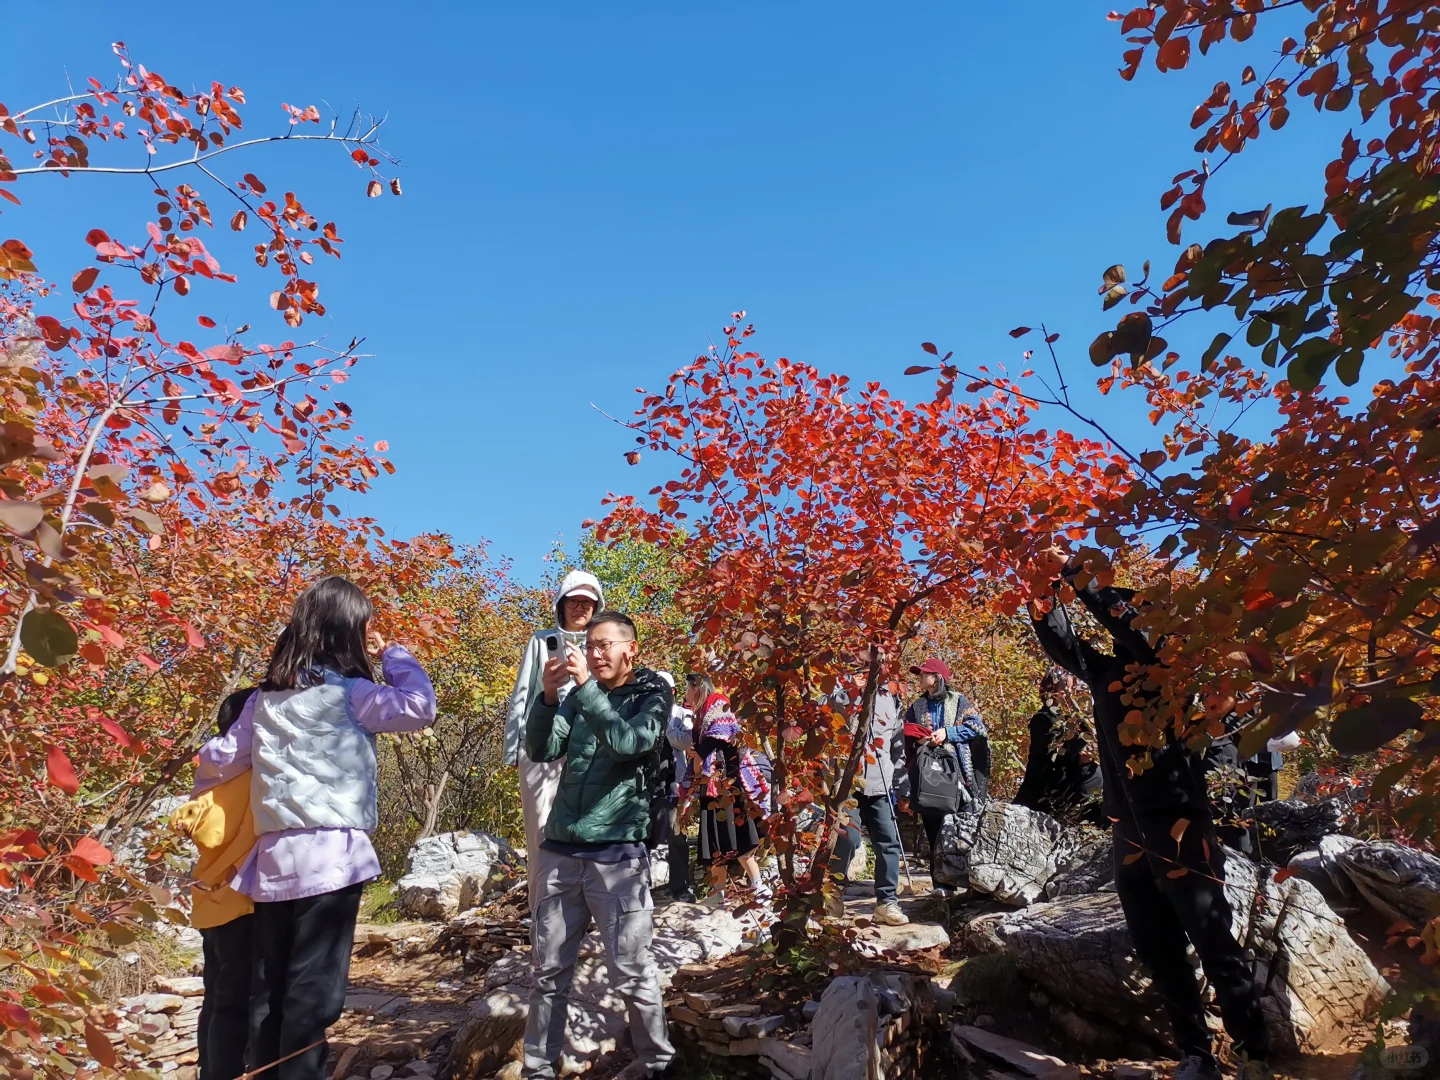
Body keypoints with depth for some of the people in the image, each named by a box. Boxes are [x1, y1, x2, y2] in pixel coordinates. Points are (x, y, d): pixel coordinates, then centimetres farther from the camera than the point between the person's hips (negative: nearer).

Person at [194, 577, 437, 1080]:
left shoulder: (266, 696, 11)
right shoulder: (346, 692, -9)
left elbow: (221, 758, 17)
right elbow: (419, 706, -12)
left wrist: (204, 783, 40)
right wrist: (392, 652, 1)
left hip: (274, 854, 7)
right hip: (331, 853, -7)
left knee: (269, 988, 14)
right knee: (313, 989, -1)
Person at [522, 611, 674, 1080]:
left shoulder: (653, 693, 1)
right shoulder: (579, 695, 12)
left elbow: (629, 742, -18)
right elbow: (541, 749, 0)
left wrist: (585, 686, -22)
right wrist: (548, 695, -16)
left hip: (617, 855, -4)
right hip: (559, 851, 4)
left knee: (631, 974, 1)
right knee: (549, 971, 9)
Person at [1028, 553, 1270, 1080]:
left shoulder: (1164, 663, -5)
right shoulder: (1105, 671, 12)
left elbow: (1118, 611, -19)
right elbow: (1061, 641, 20)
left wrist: (1070, 569, -11)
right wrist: (1045, 588, 10)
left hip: (1176, 822, -7)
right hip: (1129, 830, 7)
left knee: (1214, 945, 0)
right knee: (1158, 952, 12)